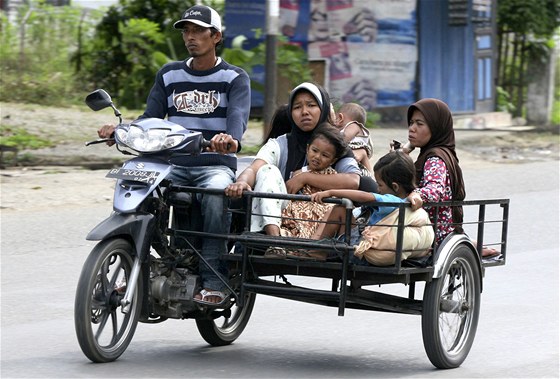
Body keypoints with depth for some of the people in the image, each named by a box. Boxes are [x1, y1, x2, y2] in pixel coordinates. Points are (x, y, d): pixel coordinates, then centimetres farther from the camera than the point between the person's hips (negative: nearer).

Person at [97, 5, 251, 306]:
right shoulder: (169, 75, 17)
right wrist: (121, 130, -13)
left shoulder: (234, 78, 4)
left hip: (216, 164, -4)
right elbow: (151, 117, 9)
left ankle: (213, 278, -33)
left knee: (216, 194, -37)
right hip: (174, 164, 4)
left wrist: (230, 138, -39)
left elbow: (238, 115, -15)